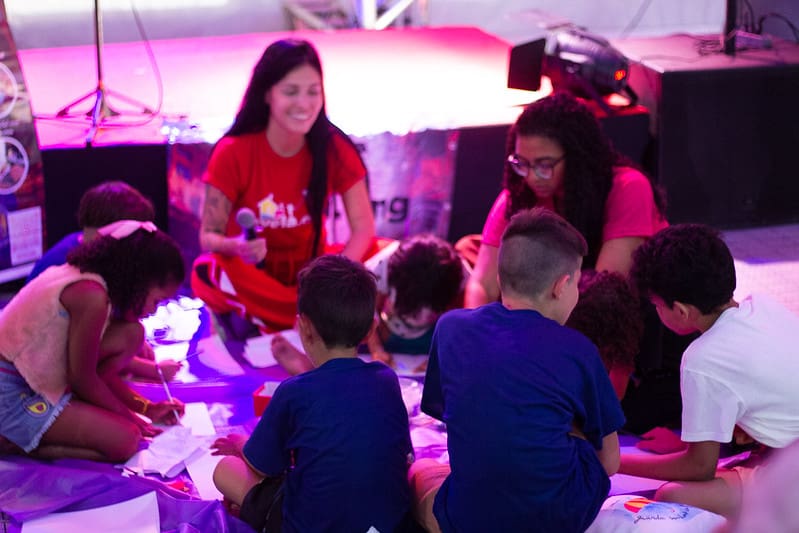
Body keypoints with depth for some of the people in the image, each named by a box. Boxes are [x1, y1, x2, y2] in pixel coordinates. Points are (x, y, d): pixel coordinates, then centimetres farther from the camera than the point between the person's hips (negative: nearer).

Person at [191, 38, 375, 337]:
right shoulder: (234, 152, -16)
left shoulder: (335, 148, -10)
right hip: (252, 276, -3)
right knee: (209, 271, -35)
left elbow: (363, 227, -11)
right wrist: (236, 246, -39)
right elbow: (208, 236, -14)